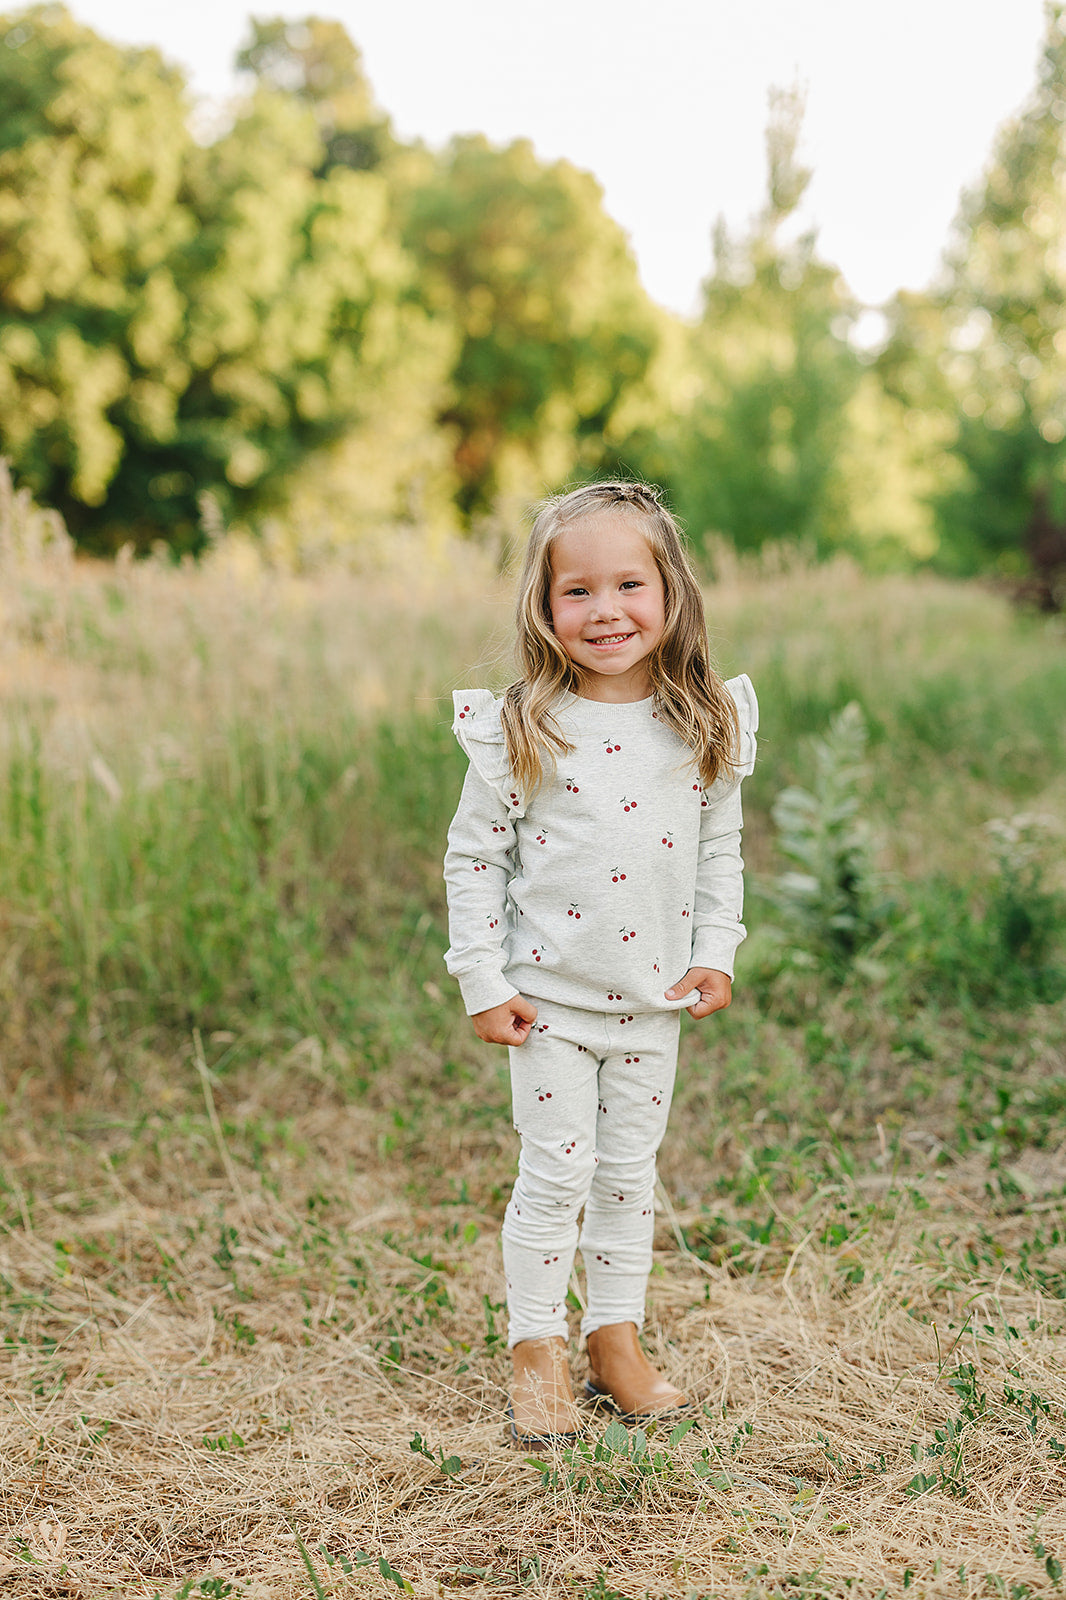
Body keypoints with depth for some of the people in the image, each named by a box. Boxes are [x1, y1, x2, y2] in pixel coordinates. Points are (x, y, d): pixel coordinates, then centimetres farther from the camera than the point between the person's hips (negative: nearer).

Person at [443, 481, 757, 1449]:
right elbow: (472, 858, -6)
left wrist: (715, 955, 2)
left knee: (630, 1172, 14)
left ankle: (618, 1341, 28)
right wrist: (483, 983, -8)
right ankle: (537, 1354, 17)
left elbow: (721, 852, 9)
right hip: (548, 996, -3)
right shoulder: (520, 731, -11)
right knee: (555, 1174, 2)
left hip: (654, 999, 3)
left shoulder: (706, 726, -2)